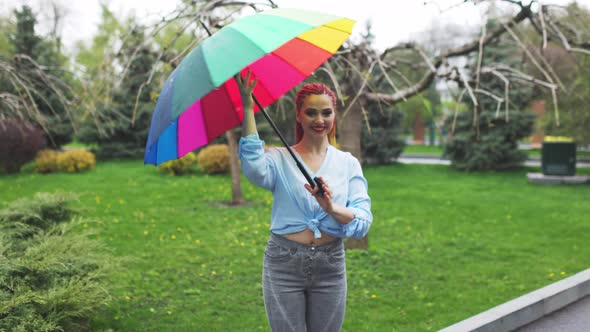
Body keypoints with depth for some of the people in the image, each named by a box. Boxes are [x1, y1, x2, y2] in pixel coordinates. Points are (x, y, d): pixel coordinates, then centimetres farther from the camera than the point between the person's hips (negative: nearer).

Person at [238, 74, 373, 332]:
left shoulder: (348, 163, 6)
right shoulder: (279, 159, 0)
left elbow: (363, 221, -4)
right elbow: (254, 168, -25)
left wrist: (332, 208, -25)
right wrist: (248, 106, -26)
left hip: (330, 265, 2)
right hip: (284, 262, -2)